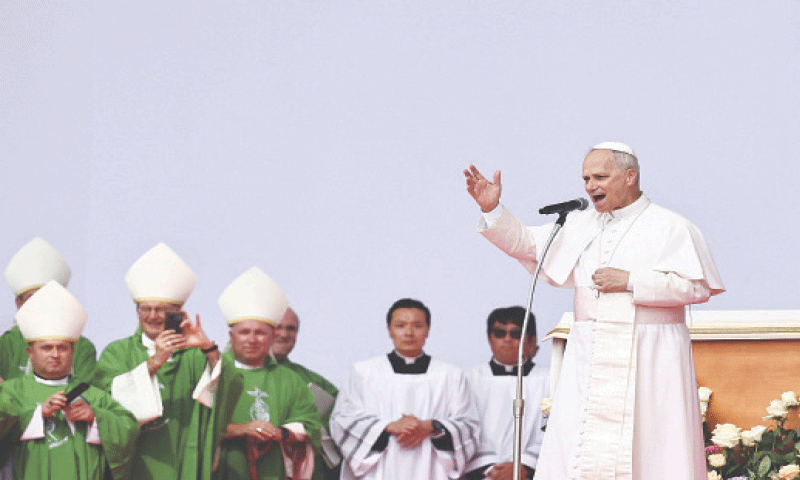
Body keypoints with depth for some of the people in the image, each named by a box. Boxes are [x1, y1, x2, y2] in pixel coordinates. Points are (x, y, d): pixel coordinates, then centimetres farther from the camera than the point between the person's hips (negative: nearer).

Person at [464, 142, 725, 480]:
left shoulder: (671, 228, -1)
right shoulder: (580, 226, 14)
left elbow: (697, 285, -9)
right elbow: (527, 245, 13)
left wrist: (631, 282, -13)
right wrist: (493, 210, -3)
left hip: (648, 361, -4)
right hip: (590, 360, 4)